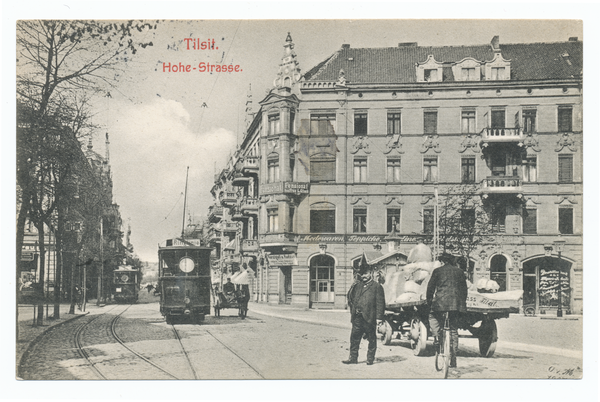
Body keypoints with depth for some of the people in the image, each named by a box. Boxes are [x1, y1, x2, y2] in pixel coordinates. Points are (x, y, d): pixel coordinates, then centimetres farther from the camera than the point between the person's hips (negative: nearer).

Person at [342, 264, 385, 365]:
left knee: (371, 339, 4)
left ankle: (370, 358, 13)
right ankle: (353, 358, 10)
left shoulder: (376, 286, 0)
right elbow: (350, 297, 24)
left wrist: (379, 317, -11)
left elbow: (380, 303, -6)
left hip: (369, 318, -5)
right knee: (354, 338, 4)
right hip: (357, 317, 5)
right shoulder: (357, 286, 17)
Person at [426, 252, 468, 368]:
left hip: (440, 302, -3)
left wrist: (429, 302, 16)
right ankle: (453, 358, 9)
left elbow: (430, 288, 7)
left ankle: (436, 337, 2)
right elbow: (464, 289, 15)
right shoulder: (459, 271, 13)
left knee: (432, 317, 27)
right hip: (456, 304, 3)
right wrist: (462, 302, 23)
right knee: (454, 330, 10)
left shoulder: (437, 271, 5)